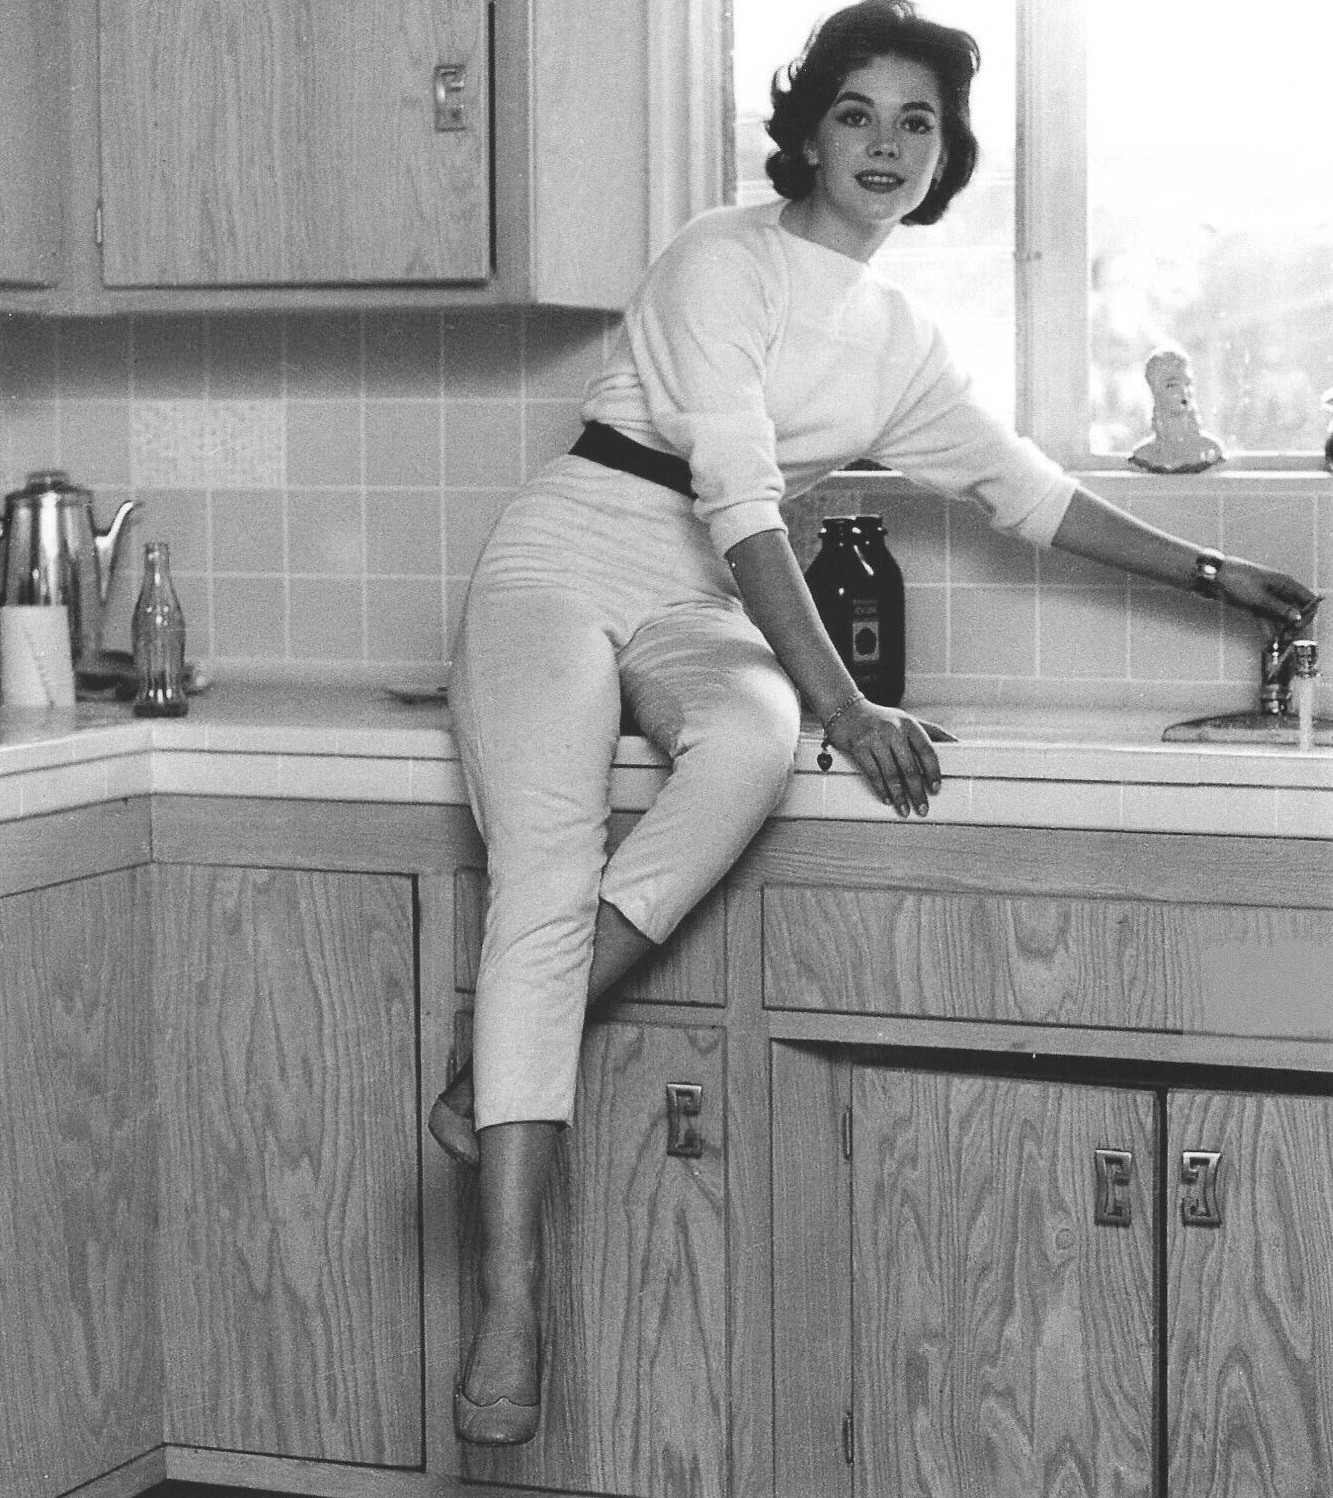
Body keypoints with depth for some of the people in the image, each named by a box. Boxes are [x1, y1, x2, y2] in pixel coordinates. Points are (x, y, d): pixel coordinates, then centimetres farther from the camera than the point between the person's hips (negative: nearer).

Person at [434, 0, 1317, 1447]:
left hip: (693, 614, 6)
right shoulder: (723, 258, -9)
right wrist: (845, 703, -23)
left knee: (754, 741, -33)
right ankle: (511, 1298, -34)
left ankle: (491, 1080, -28)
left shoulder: (896, 340, 14)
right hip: (566, 562, -5)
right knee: (550, 872, -29)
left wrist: (1211, 573, 26)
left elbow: (1022, 486, 25)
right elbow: (738, 499, -17)